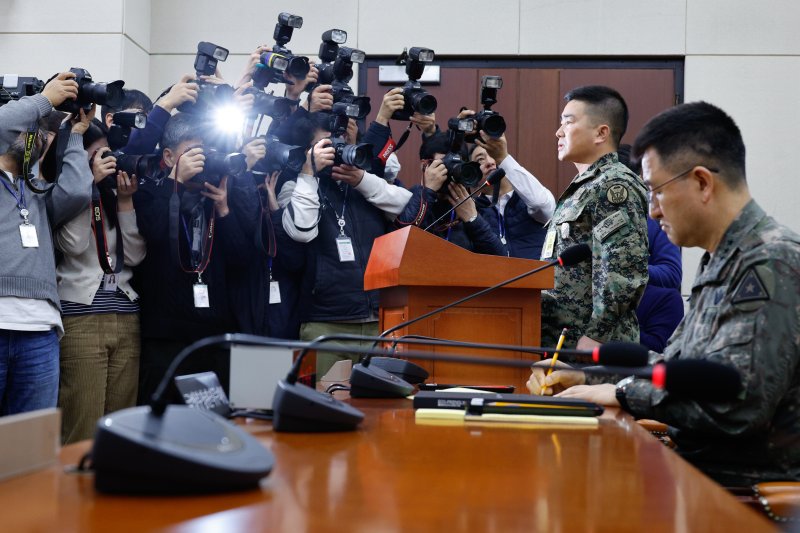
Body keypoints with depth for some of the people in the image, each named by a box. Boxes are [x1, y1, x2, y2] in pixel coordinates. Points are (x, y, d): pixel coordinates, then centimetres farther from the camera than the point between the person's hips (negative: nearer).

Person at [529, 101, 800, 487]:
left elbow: (738, 404, -25)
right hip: (700, 464, 9)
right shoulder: (720, 262, 15)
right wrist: (588, 379, 10)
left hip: (748, 481, -9)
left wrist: (621, 393, -14)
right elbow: (672, 365, 23)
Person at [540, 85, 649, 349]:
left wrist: (594, 337, -21)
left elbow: (624, 274, -21)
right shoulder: (583, 187, 18)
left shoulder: (615, 186, -12)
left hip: (593, 348, -9)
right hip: (559, 344, 9)